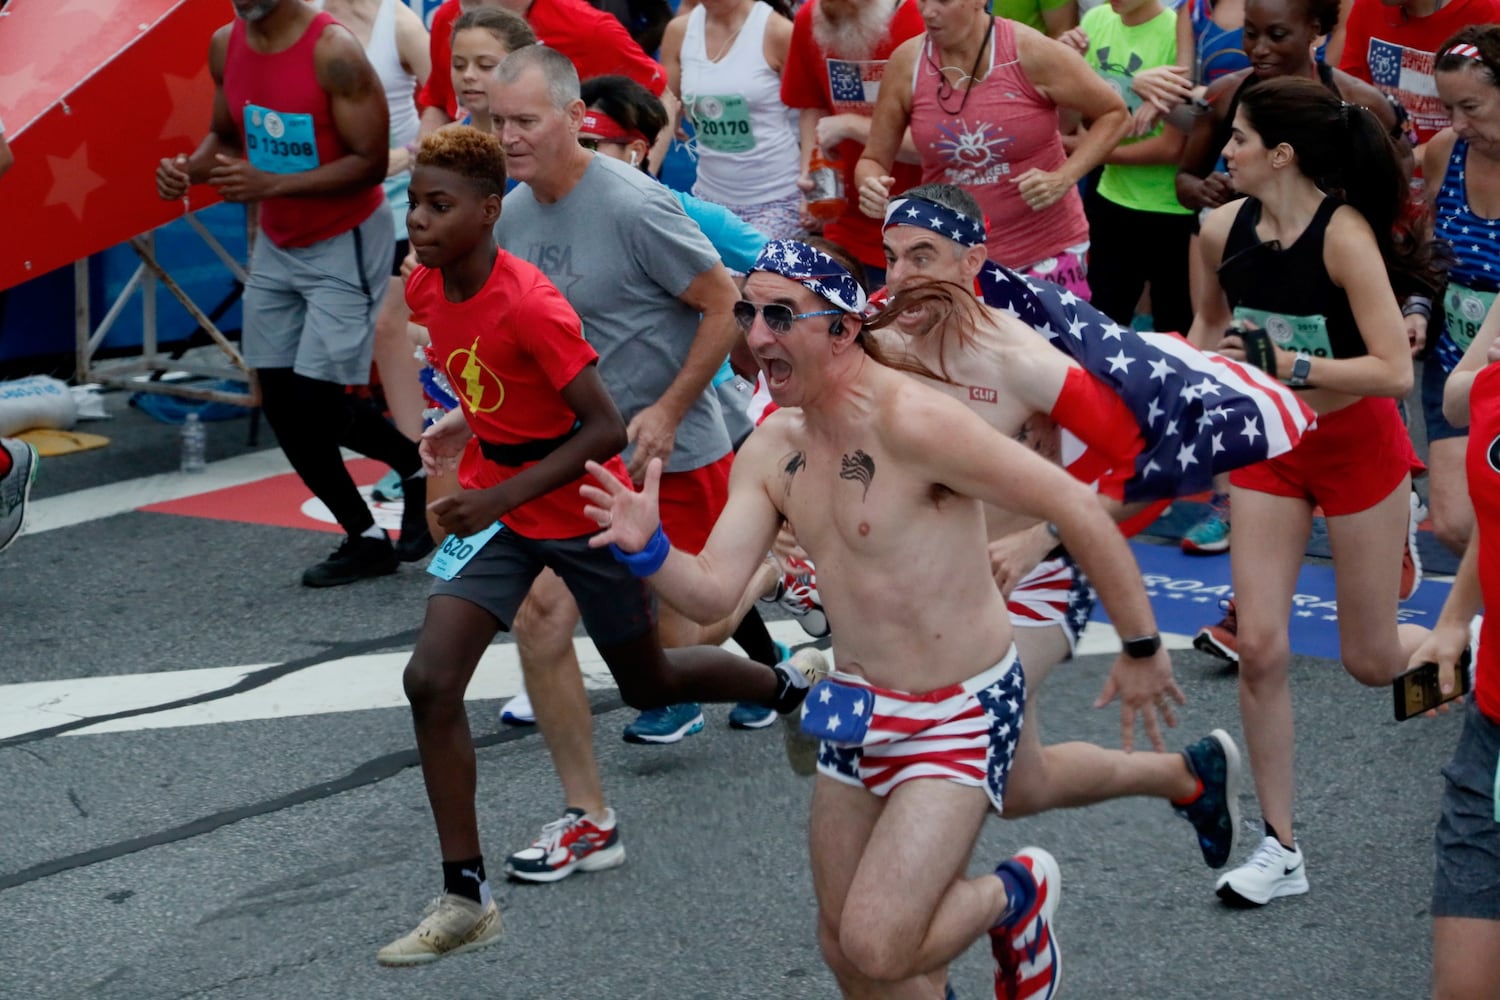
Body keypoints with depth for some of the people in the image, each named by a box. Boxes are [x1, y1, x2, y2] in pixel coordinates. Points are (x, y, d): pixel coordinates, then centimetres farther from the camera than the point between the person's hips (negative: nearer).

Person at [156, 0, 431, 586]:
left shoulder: (333, 53, -22)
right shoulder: (225, 47, -1)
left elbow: (370, 163, -22)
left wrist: (271, 184, -31)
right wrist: (189, 170, -9)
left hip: (343, 245, -7)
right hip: (276, 246, 7)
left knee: (313, 402, -10)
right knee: (280, 402, 5)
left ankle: (418, 467, 18)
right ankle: (365, 538, 19)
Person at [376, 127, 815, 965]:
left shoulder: (530, 305, -29)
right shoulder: (425, 289, -6)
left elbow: (608, 432, -29)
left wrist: (502, 496, -34)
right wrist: (475, 421, 7)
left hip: (585, 512, -6)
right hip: (495, 507, 6)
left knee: (649, 684, 14)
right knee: (431, 681, -12)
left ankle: (793, 691, 46)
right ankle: (467, 900, -6)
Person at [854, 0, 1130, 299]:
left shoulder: (1030, 52, -14)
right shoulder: (906, 63, -6)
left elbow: (1114, 115, -2)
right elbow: (873, 160, 3)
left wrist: (1064, 179, -16)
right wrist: (872, 190, -21)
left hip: (1046, 251, -2)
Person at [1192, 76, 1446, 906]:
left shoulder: (1343, 232, -23)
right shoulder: (1223, 230, -7)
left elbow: (1395, 371, -28)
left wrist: (1289, 366, -32)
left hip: (1356, 446, -4)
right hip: (1268, 447, 4)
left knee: (1371, 661, 5)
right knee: (1260, 648, -6)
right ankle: (1280, 849, 4)